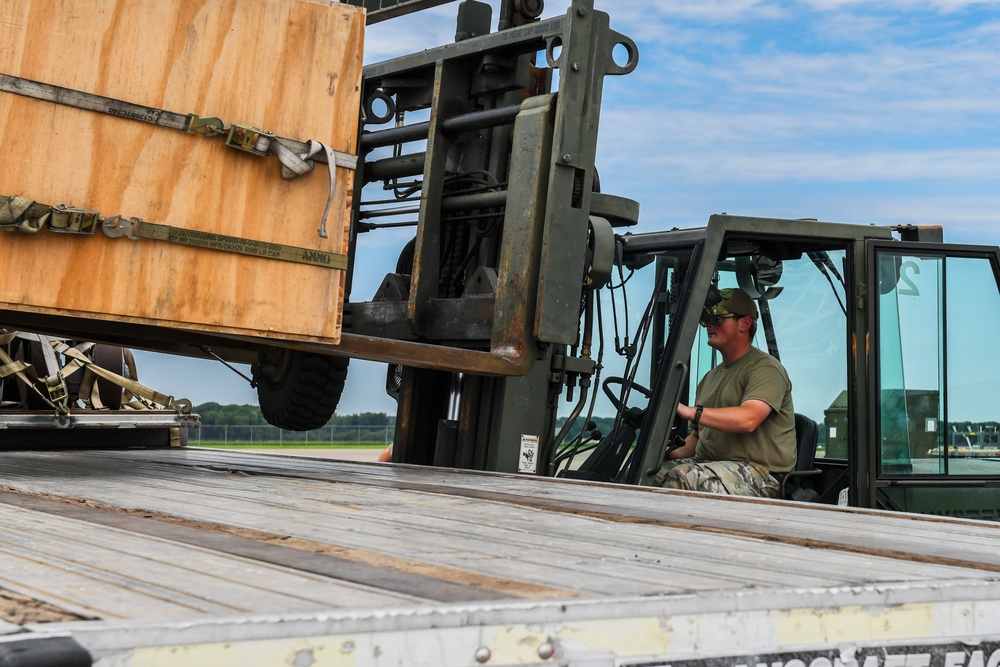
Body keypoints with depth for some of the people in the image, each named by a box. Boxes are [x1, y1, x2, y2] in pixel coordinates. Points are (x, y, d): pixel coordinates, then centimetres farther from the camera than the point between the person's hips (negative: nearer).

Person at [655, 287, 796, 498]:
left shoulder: (766, 368, -4)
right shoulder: (710, 377, 24)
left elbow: (747, 420, -23)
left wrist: (690, 412, -25)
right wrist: (668, 454, 4)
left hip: (758, 471, -8)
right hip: (708, 463, 8)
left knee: (681, 476, -33)